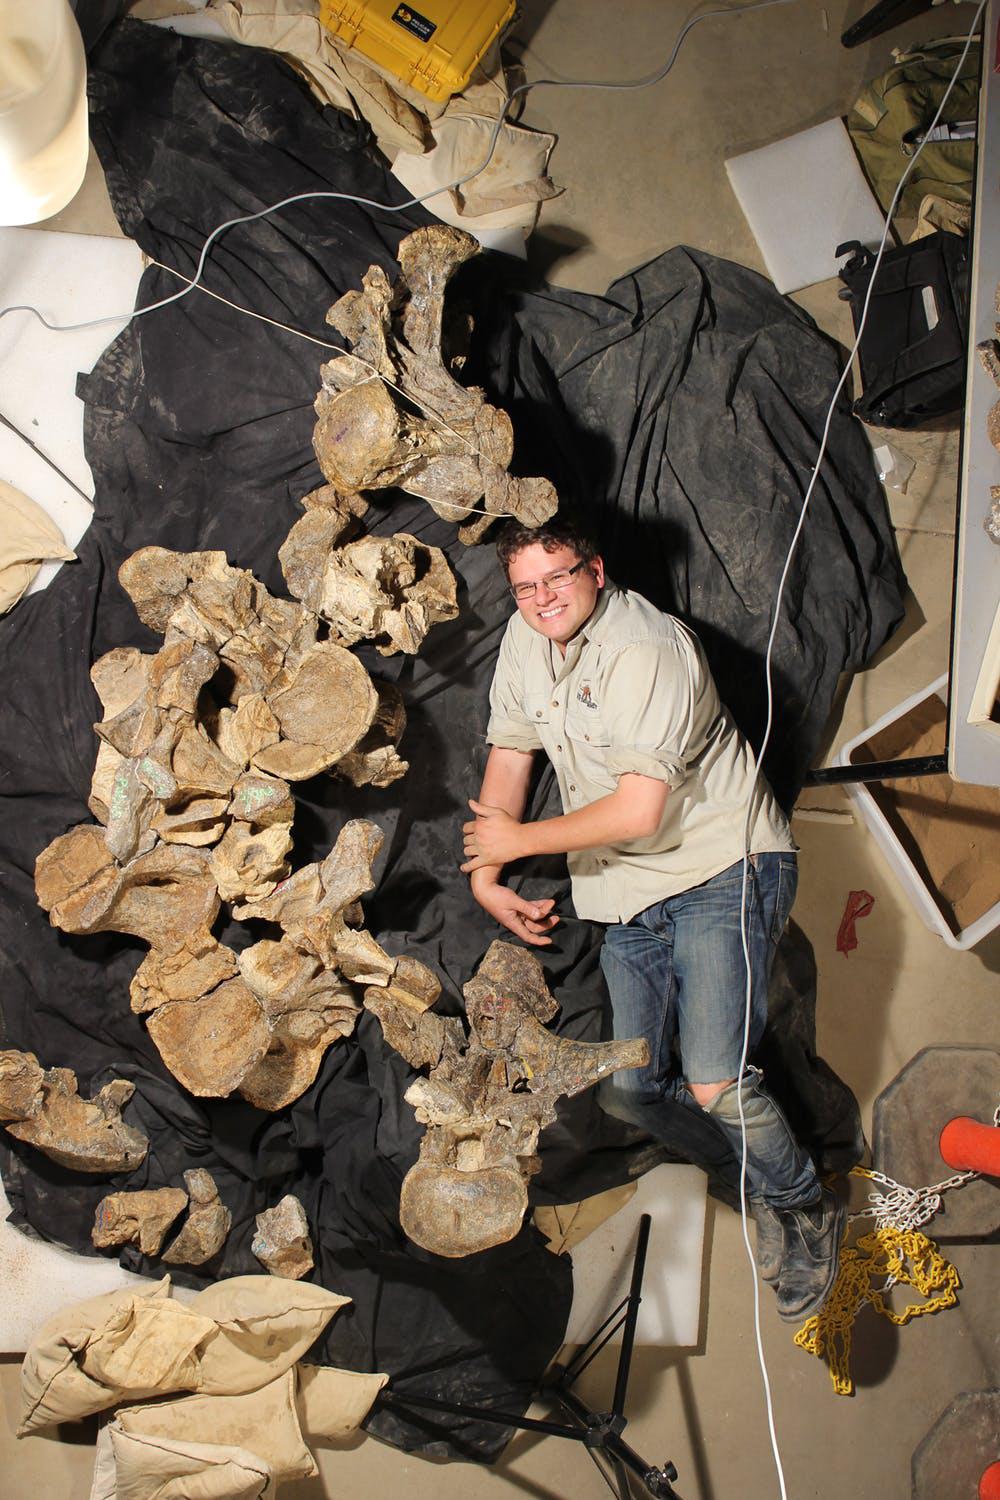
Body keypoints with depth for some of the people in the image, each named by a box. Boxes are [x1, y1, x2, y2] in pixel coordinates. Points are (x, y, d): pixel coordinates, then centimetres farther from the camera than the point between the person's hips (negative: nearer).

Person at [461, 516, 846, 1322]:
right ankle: (757, 1173, 32)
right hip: (633, 894, 8)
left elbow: (639, 809, -26)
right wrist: (485, 875, 9)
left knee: (712, 1083, -20)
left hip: (723, 869, -8)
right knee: (632, 1092, 6)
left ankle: (805, 1209, 8)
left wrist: (517, 839, -14)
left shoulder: (644, 648, -22)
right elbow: (510, 753, 16)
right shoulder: (526, 639, 3)